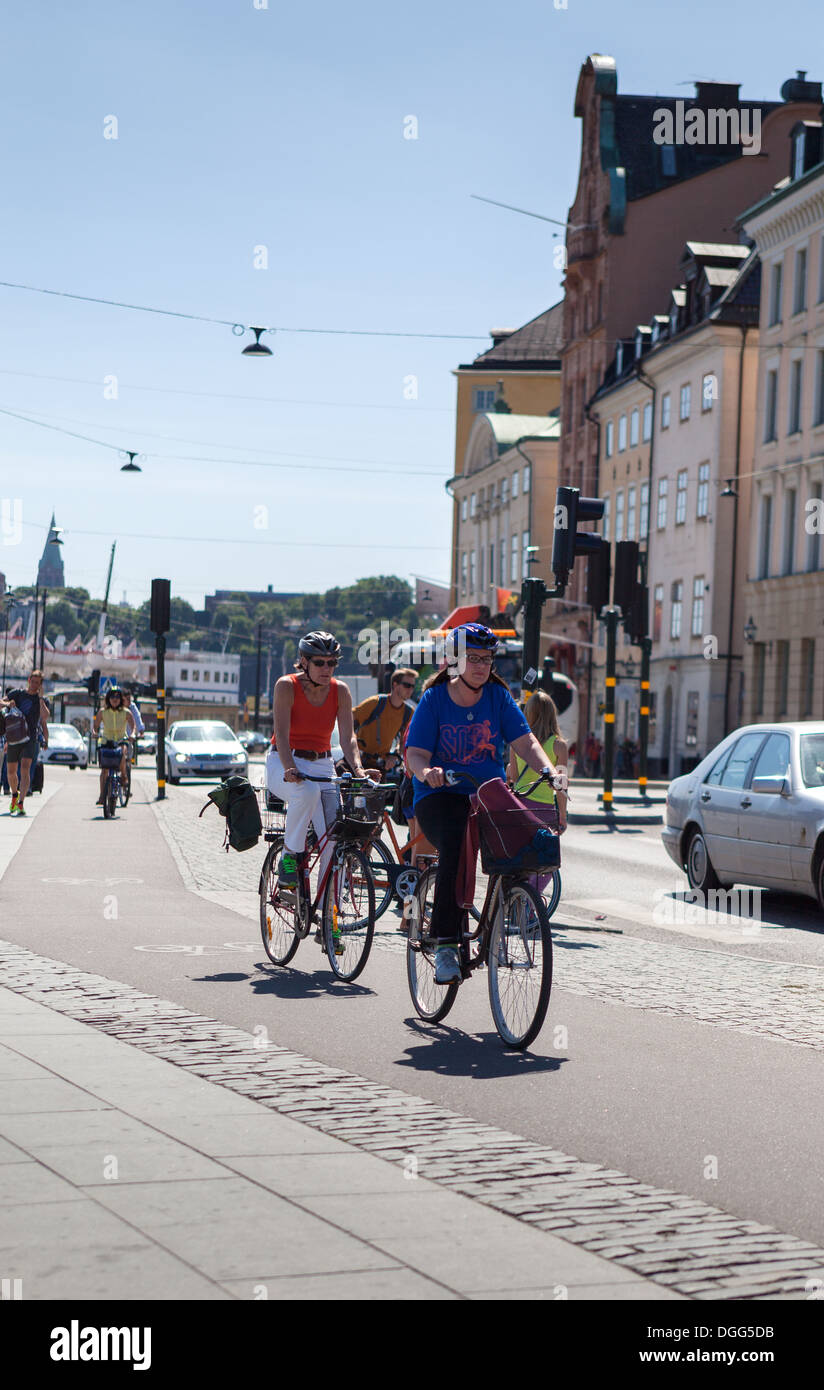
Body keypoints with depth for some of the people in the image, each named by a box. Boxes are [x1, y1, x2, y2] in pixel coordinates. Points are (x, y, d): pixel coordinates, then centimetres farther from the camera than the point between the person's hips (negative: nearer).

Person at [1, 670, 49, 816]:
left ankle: (21, 803, -25)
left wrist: (40, 697, -10)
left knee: (25, 769, -19)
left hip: (30, 739, -2)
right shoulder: (17, 694, 9)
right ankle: (14, 794, 38)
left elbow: (45, 716, -12)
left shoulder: (42, 700, 5)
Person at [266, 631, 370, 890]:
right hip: (284, 765, -3)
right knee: (307, 790, -39)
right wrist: (290, 769, -40)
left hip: (321, 766, 3)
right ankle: (289, 855, -20)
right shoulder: (287, 686, -13)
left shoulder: (340, 691, -3)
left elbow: (347, 737, -10)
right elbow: (282, 734, -23)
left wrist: (357, 768, -30)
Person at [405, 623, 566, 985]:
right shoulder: (434, 698, 0)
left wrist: (548, 770, -21)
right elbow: (416, 753, -6)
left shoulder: (498, 697, 7)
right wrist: (426, 771, -30)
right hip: (440, 796, -3)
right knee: (456, 847, -32)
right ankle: (446, 944, -27)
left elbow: (525, 741, -2)